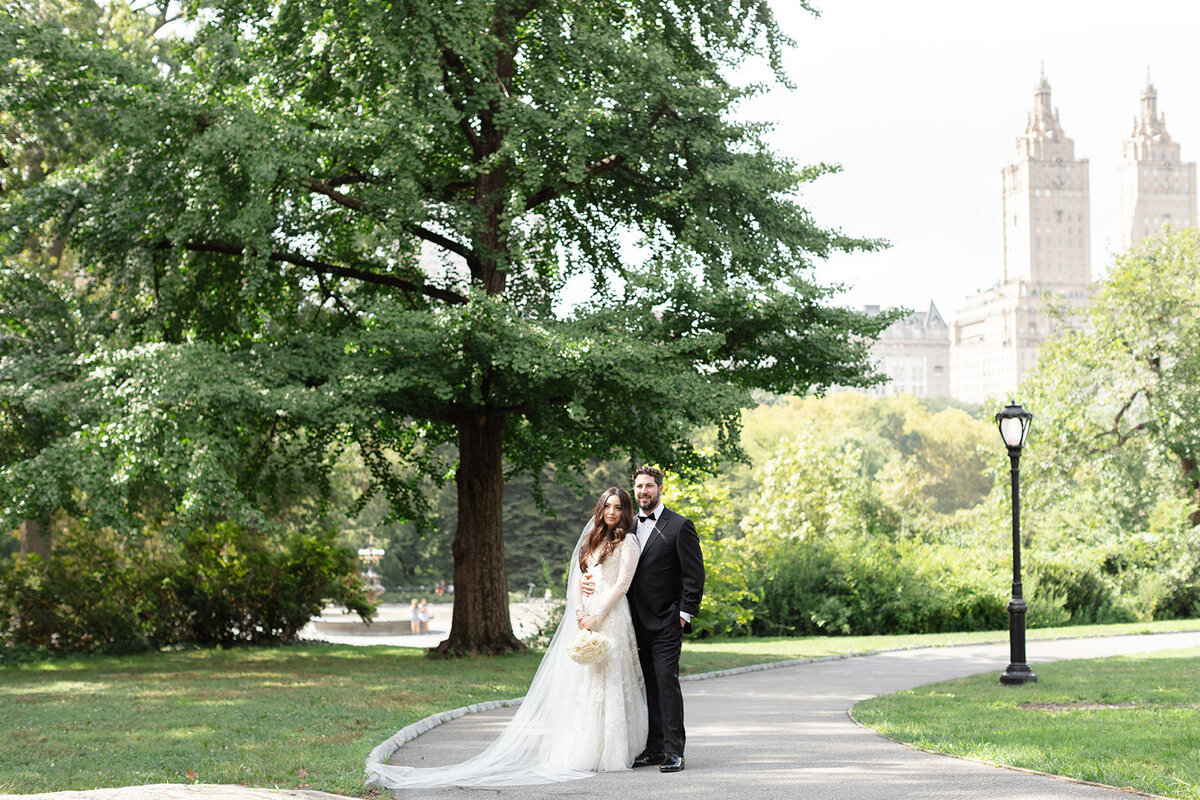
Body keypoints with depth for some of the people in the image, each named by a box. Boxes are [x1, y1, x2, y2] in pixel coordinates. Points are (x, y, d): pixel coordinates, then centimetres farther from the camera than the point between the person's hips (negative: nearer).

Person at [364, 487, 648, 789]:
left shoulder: (627, 542, 2)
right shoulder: (589, 541, 20)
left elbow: (622, 583, -6)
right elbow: (576, 579, 14)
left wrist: (597, 616, -13)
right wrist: (579, 611, -3)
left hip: (609, 617, -5)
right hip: (584, 617, 5)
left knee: (606, 682, -6)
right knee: (576, 681, 0)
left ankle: (607, 753, -3)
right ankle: (576, 751, -2)